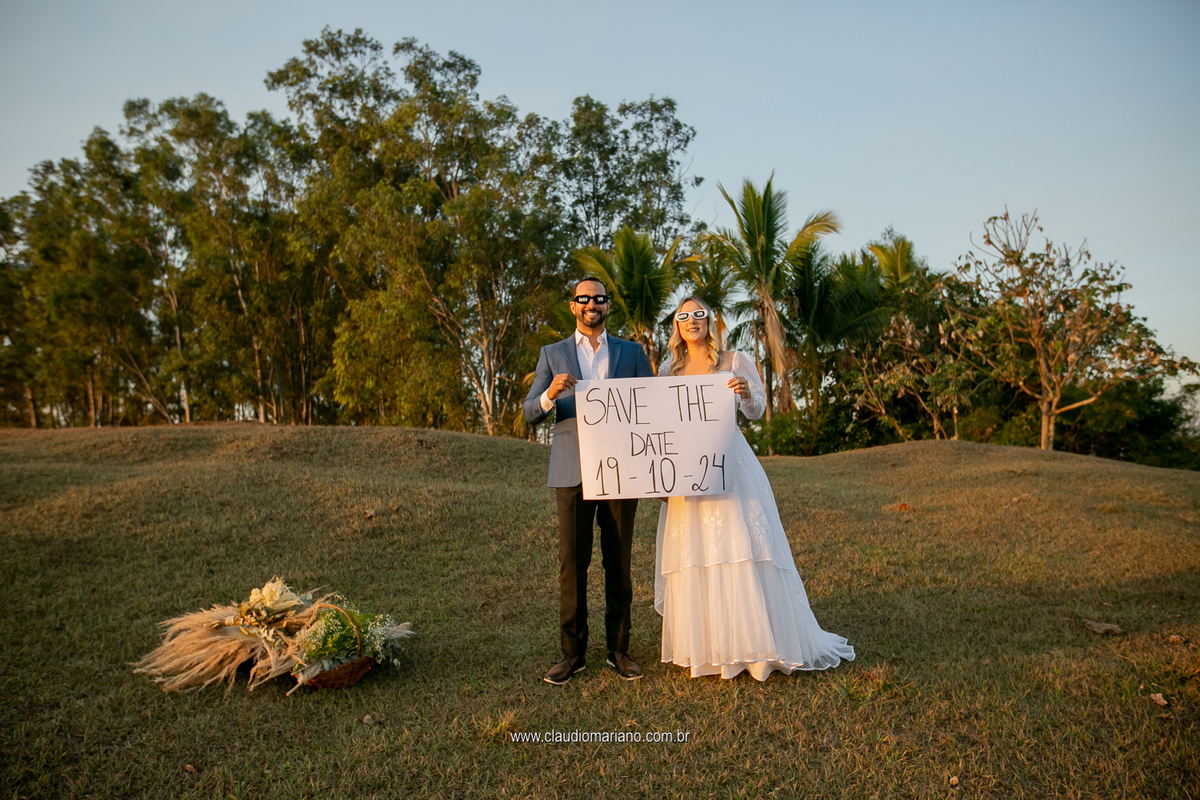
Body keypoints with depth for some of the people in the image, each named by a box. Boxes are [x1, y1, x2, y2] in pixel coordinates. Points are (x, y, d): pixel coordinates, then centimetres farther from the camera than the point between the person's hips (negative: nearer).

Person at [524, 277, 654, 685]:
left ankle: (619, 650, 18)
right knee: (572, 562, 1)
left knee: (619, 563, 6)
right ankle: (572, 652, 13)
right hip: (573, 471, 0)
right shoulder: (552, 354, 12)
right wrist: (550, 395, -18)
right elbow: (530, 413, 5)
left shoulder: (631, 352, 12)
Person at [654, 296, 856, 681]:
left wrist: (747, 394, -23)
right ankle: (704, 646, 13)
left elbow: (757, 411, -1)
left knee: (741, 548, -7)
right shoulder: (668, 370, 13)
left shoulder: (734, 362, 7)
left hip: (730, 464, -2)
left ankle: (753, 642, 4)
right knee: (692, 554, 2)